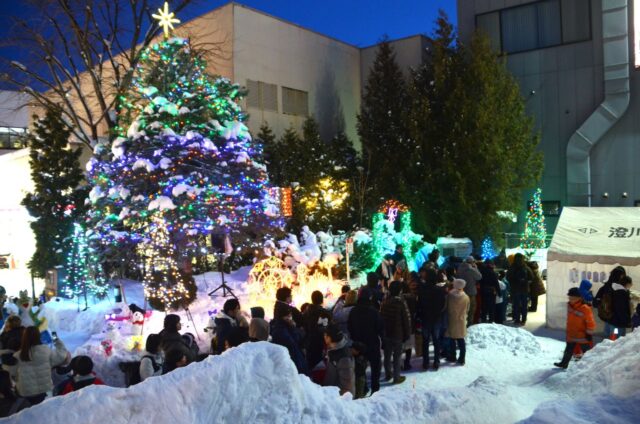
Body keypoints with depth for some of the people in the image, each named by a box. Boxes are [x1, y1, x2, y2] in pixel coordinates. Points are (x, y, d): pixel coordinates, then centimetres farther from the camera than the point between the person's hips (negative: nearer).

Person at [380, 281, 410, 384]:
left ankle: (388, 374, 28)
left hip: (386, 333, 5)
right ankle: (396, 377, 11)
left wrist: (382, 332, 15)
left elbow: (381, 317, 6)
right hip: (398, 334, -5)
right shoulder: (401, 302, -16)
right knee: (397, 356, 5)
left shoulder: (385, 302, -2)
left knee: (387, 355, 16)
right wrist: (407, 333, -1)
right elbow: (406, 319, -12)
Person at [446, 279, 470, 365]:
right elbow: (467, 310, 4)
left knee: (452, 340, 11)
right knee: (461, 340, 8)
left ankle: (452, 357, 19)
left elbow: (447, 308, -2)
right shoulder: (466, 297, -9)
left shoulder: (450, 296, -13)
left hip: (452, 321, -1)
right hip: (461, 321, 1)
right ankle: (461, 359, 9)